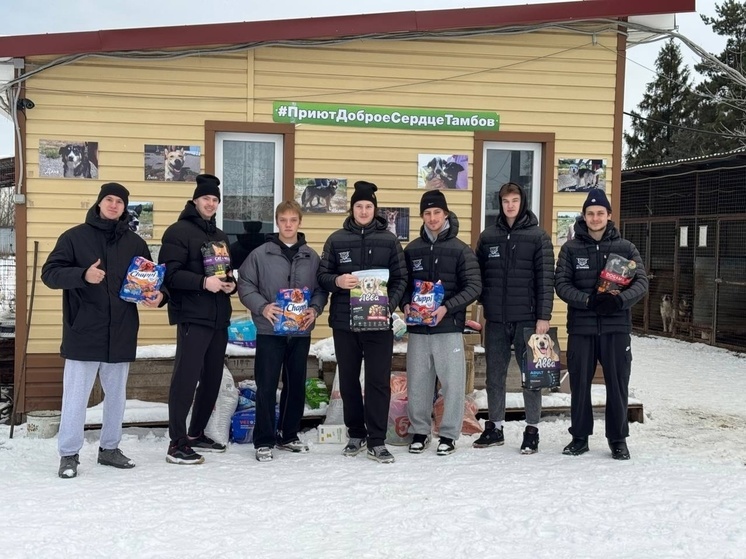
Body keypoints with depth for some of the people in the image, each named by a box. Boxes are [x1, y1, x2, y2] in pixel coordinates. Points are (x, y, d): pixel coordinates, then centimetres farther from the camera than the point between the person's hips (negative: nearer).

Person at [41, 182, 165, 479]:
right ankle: (69, 454, 10)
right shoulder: (74, 237, 0)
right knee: (76, 396, -1)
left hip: (120, 334, 4)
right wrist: (82, 274, -23)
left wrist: (157, 296, -5)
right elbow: (49, 273, -5)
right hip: (83, 333, -3)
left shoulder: (135, 243, 10)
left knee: (116, 394, 12)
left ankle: (109, 448, 26)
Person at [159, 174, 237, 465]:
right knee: (186, 378, -10)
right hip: (192, 317, -8)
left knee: (212, 378, 12)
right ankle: (177, 444, -5)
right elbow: (170, 274, -15)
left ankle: (196, 434, 25)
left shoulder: (221, 236, 20)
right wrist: (203, 282, -24)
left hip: (219, 318, 8)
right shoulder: (179, 231, -4)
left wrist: (231, 284, 4)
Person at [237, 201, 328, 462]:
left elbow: (321, 289, 10)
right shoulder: (260, 254, -2)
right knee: (266, 386, -2)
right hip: (269, 331, -3)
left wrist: (315, 309, -8)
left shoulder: (312, 257, 7)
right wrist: (262, 306, -17)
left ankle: (288, 435, 26)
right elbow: (245, 286, -3)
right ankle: (264, 440, 8)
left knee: (296, 385, 11)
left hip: (301, 332, 3)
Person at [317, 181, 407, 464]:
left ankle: (376, 442, 4)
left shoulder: (388, 240, 5)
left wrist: (390, 305, -11)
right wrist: (337, 281, -16)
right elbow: (322, 275, 6)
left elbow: (400, 278, 4)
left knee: (379, 381, -3)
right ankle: (356, 434, 23)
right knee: (348, 380, 9)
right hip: (344, 322, 1)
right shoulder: (337, 239, 6)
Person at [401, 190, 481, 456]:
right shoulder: (412, 249, 9)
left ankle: (449, 434, 13)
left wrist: (447, 307, -16)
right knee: (417, 382, 7)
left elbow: (474, 287, -4)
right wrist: (405, 304, -4)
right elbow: (402, 283, 16)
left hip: (449, 327, -3)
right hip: (417, 327, 3)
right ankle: (420, 431, 21)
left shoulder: (461, 250, 0)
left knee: (452, 382, 0)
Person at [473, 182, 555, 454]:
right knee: (495, 375, 10)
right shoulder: (488, 236, 9)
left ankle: (532, 430, 12)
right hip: (495, 320, 3)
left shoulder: (538, 236, -1)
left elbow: (546, 278, -5)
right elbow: (478, 276, 12)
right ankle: (494, 427, 21)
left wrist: (544, 316, -11)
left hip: (527, 319, -3)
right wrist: (484, 305, 4)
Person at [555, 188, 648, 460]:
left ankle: (618, 439, 17)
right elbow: (561, 283, -2)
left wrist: (620, 299, -18)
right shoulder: (571, 249, 5)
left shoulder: (625, 248, 5)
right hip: (581, 327, 0)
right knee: (579, 384, 7)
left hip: (616, 327, 0)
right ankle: (580, 437, 20)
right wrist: (588, 300, -17)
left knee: (617, 384, 4)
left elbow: (641, 282, 1)